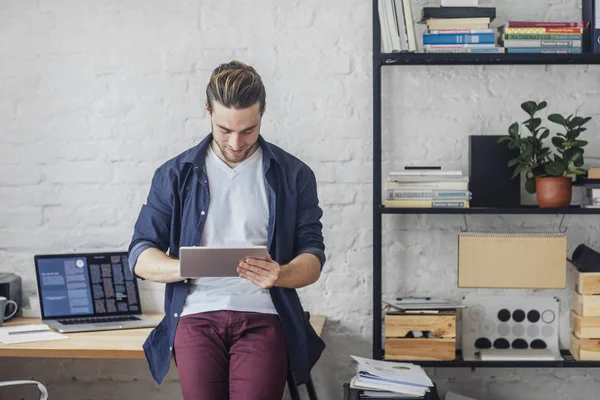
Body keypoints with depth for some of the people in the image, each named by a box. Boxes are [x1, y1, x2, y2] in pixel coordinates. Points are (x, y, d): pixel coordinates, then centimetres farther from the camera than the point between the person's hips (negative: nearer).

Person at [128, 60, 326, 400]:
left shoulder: (293, 175, 10)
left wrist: (279, 275, -15)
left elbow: (313, 259, 8)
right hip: (197, 314, 1)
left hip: (263, 316, -1)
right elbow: (141, 259, 7)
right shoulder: (175, 175, 11)